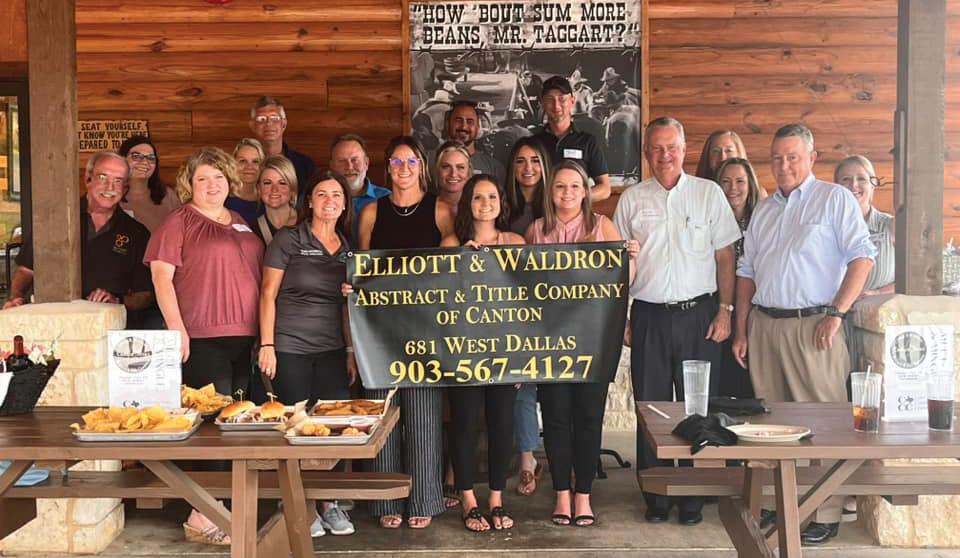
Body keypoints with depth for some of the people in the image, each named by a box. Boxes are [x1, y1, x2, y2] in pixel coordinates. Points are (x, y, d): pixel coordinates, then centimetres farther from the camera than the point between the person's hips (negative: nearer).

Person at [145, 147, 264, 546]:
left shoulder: (241, 224, 18)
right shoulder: (179, 221, -1)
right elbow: (161, 276, -7)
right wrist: (176, 329, -16)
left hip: (243, 336, 7)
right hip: (202, 337, -7)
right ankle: (201, 518, -1)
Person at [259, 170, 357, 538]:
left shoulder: (348, 248, 12)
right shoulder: (289, 239, -1)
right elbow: (268, 293, -3)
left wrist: (351, 350, 11)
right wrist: (267, 345, -9)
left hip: (332, 351, 4)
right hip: (290, 349, -4)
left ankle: (330, 503, 13)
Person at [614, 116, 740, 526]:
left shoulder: (709, 193, 4)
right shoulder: (631, 200, 7)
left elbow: (725, 255, 5)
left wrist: (725, 310, -1)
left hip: (698, 312, -1)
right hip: (649, 316, 1)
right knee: (651, 406, 4)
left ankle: (692, 498, 14)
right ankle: (656, 498, 15)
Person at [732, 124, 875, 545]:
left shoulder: (834, 199, 0)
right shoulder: (763, 210, 17)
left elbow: (862, 257, -8)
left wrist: (836, 313, -14)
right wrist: (742, 331, 13)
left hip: (813, 325, -5)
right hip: (764, 325, 6)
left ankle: (826, 514, 3)